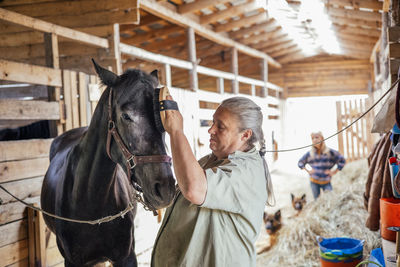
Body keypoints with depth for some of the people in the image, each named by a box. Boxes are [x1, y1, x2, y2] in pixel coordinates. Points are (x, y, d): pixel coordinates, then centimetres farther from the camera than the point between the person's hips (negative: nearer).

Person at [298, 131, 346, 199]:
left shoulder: (330, 152, -4)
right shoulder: (310, 154, 2)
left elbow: (342, 160, 3)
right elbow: (300, 162, 17)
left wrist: (334, 171, -1)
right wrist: (307, 170, 5)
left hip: (326, 182, -2)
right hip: (314, 182, 2)